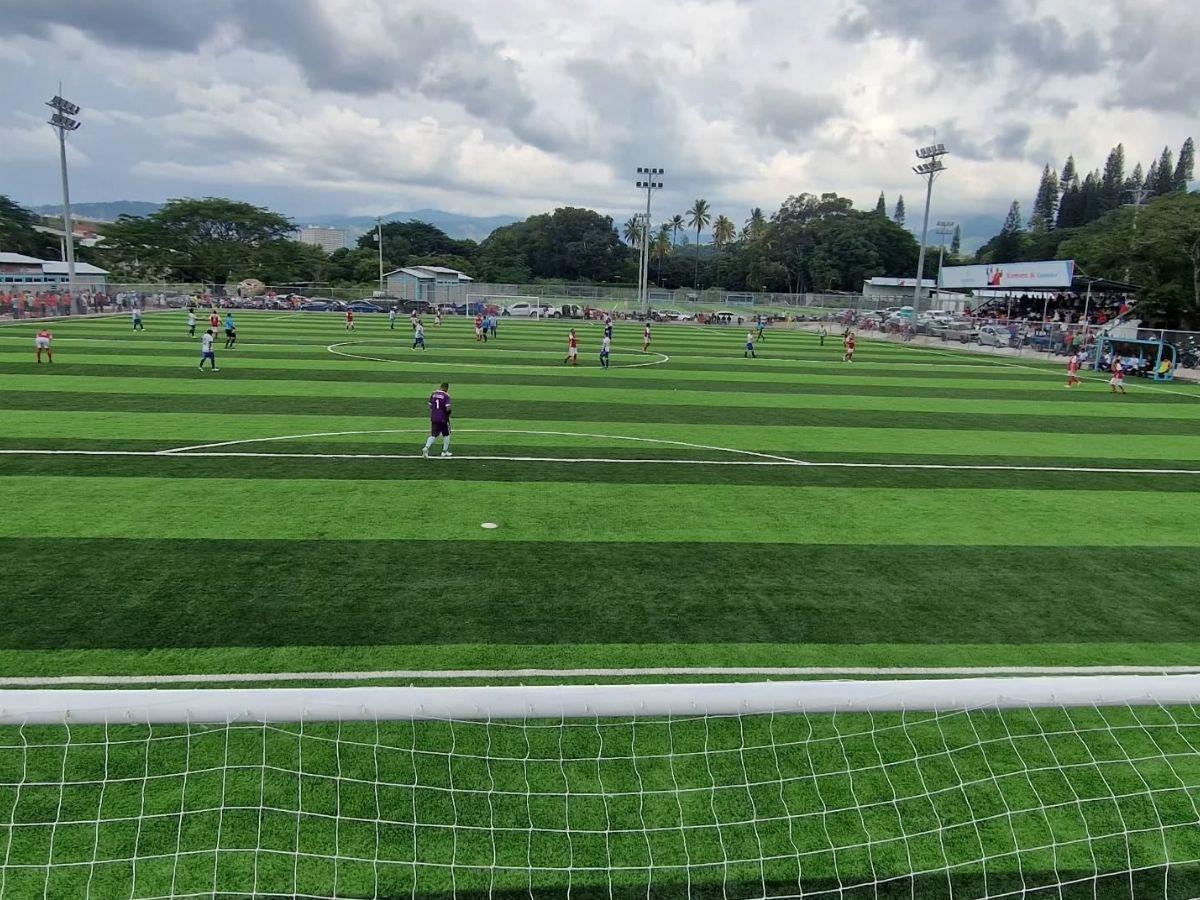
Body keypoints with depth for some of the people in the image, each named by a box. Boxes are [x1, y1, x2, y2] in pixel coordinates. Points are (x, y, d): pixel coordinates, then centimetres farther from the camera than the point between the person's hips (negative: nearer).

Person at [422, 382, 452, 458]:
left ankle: (426, 447, -15)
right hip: (443, 419, -4)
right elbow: (448, 409, -18)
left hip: (434, 418, 4)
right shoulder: (446, 396, -12)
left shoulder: (433, 394, 6)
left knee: (433, 435, 8)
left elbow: (430, 406, 10)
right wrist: (449, 412, 3)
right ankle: (445, 451, 21)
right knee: (446, 434, 16)